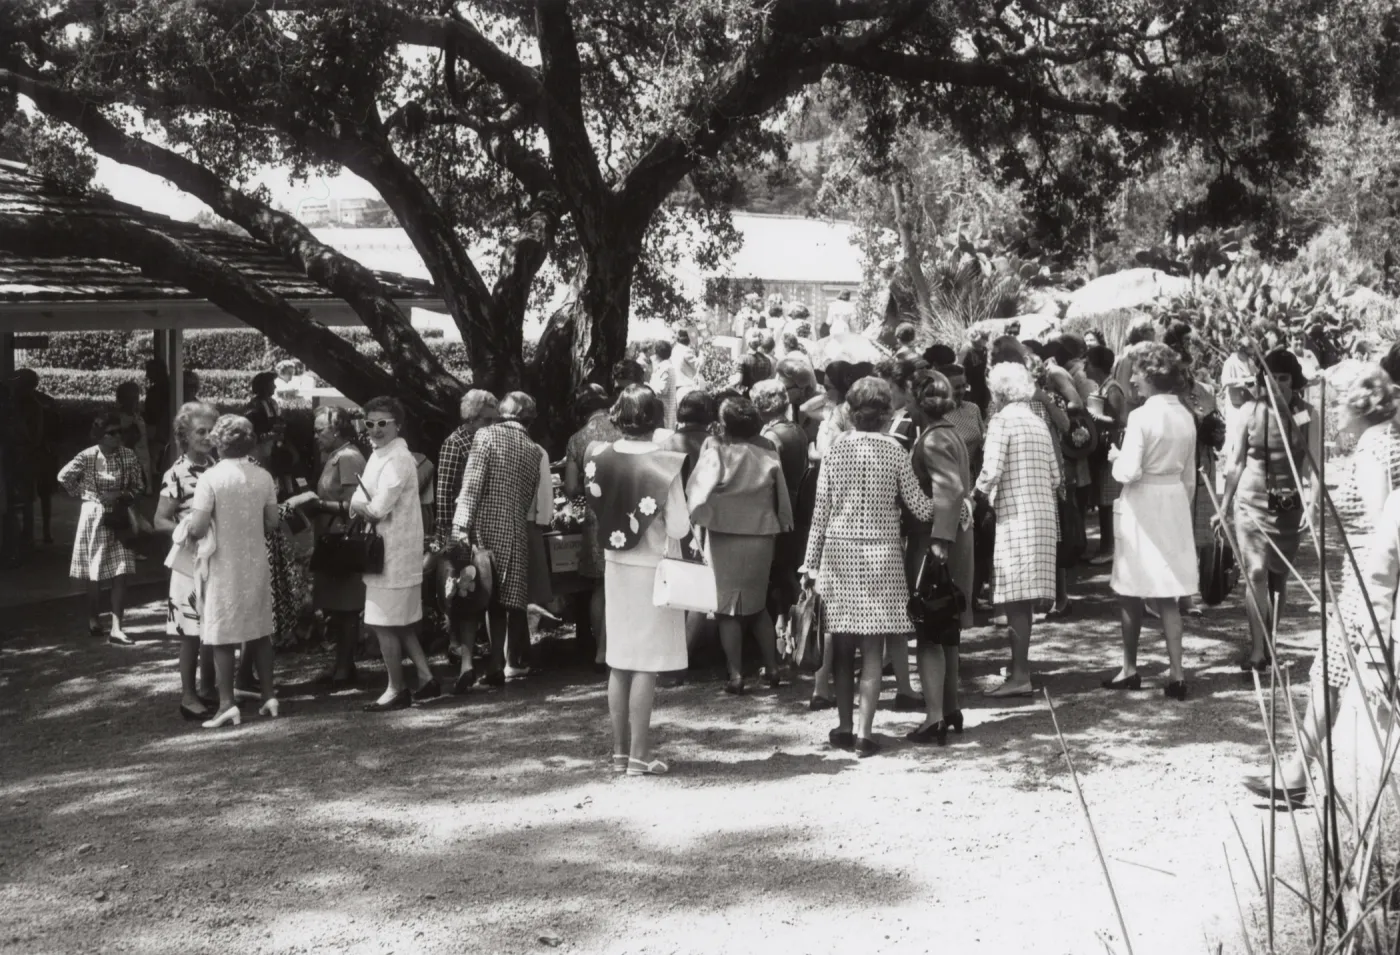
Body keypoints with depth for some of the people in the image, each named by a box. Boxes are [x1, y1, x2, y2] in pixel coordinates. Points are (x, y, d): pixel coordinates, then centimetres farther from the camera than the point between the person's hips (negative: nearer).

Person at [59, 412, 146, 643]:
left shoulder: (128, 455, -6)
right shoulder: (87, 457, -12)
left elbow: (139, 486, 2)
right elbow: (64, 477, 1)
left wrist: (121, 495, -14)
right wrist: (87, 494, -2)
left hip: (120, 518, 2)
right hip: (95, 518, -2)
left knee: (121, 575, -5)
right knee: (95, 575, 8)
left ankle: (116, 629, -4)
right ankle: (94, 620, 28)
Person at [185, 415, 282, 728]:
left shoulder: (210, 478, -15)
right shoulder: (263, 477, -2)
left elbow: (197, 529, -18)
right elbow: (272, 523, 3)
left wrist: (188, 529, 4)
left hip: (222, 566, -4)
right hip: (256, 563, 4)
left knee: (222, 636, 3)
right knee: (260, 631, 13)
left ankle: (228, 704, 2)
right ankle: (269, 697, 17)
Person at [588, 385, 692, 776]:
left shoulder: (600, 457, -4)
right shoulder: (664, 464, -16)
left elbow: (599, 509, 6)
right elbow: (678, 528, -16)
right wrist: (683, 511, 2)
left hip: (616, 566, 5)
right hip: (653, 569, -5)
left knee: (620, 662, 12)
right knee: (646, 665, 1)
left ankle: (620, 750, 19)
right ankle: (639, 754, 5)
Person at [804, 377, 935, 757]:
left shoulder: (835, 448, -1)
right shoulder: (894, 451, -4)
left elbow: (821, 508, 1)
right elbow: (921, 508, -1)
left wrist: (813, 561, 7)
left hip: (839, 553, 2)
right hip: (880, 555, -2)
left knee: (844, 649, 11)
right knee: (872, 651, 2)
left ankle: (844, 728, 19)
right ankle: (864, 734, 1)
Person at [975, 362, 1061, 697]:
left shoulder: (1001, 421, -7)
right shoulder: (1039, 422, 14)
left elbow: (992, 470, -17)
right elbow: (1056, 478, 13)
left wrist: (980, 491, 1)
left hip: (1015, 517, -8)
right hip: (1042, 515, 8)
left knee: (1015, 599, -6)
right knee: (1022, 599, 14)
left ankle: (1020, 676, -7)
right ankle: (1019, 666, 21)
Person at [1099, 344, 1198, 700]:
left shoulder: (1141, 416, -16)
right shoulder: (1186, 417, 6)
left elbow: (1129, 472, -19)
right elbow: (1189, 476, 12)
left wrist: (1115, 456, 0)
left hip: (1143, 506, -6)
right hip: (1175, 504, 6)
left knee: (1130, 591, 8)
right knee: (1167, 594, 10)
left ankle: (1130, 669, 18)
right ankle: (1176, 673, 6)